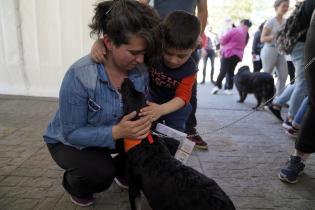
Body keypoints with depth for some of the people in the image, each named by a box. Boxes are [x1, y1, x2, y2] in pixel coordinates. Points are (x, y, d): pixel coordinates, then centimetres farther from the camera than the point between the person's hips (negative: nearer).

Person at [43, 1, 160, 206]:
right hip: (69, 141, -4)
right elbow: (72, 132, -29)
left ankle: (123, 172, 20)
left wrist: (146, 121, -29)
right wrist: (116, 132, -42)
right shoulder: (79, 76, -34)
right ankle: (73, 184, 9)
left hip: (116, 131, 5)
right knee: (101, 172, -30)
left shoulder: (141, 71, -18)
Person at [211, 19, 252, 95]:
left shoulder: (234, 30, -9)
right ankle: (229, 89, 8)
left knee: (223, 71, -3)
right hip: (238, 55, 5)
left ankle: (217, 86, -10)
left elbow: (223, 40, -9)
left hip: (228, 52, -5)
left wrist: (222, 44, 12)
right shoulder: (247, 34, 10)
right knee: (231, 71, 10)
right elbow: (243, 46, 11)